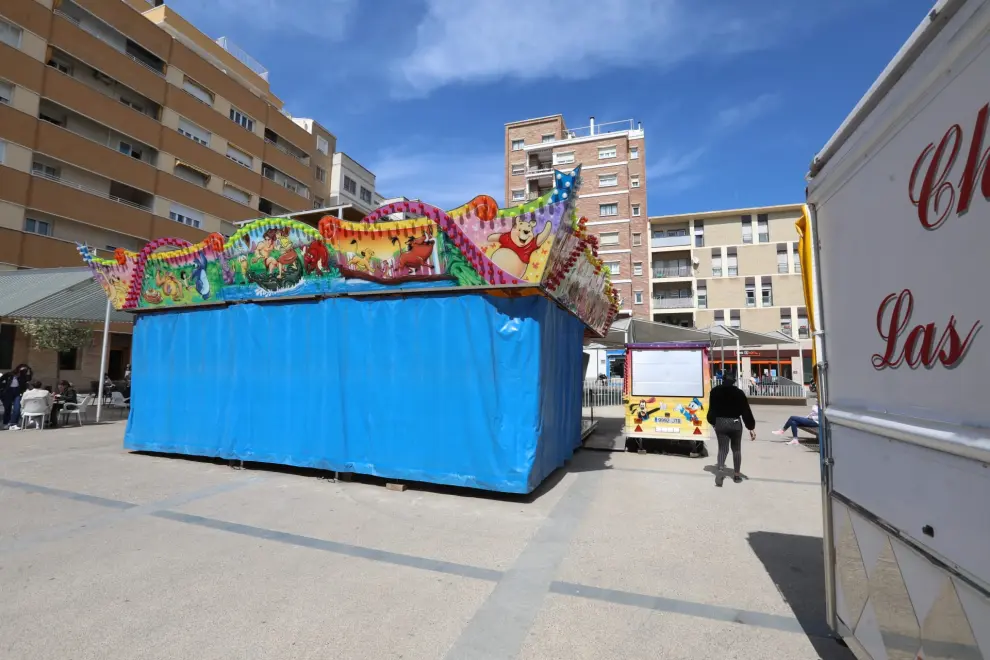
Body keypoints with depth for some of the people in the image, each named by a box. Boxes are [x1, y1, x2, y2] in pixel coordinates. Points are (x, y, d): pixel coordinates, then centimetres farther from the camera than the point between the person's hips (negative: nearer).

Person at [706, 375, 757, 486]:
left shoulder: (715, 391, 1)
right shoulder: (739, 392, -7)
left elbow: (712, 409, 7)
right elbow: (746, 411, -8)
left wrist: (712, 422, 18)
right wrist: (751, 428, -5)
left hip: (720, 423, 1)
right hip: (735, 423, -1)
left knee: (722, 449, 4)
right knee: (736, 449, 15)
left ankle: (719, 470, -19)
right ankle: (736, 474, 21)